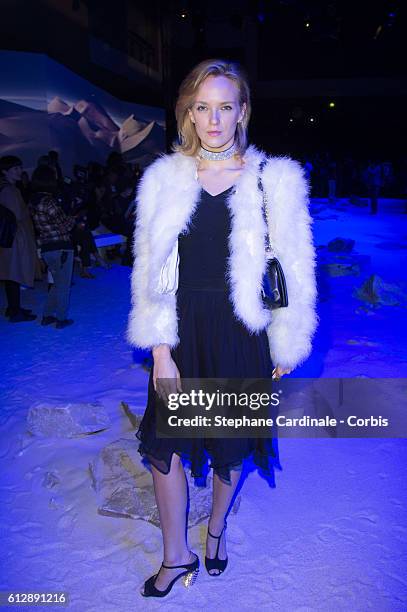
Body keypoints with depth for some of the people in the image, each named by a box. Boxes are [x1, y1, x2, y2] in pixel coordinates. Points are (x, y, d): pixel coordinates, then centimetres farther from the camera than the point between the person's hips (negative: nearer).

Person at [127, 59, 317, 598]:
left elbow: (293, 269, 1)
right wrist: (160, 350, -5)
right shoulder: (164, 179, 0)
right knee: (165, 442, 8)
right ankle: (176, 557, 33)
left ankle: (217, 528, 47)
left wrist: (285, 346, 2)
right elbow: (151, 271, 0)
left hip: (241, 335, -1)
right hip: (182, 333, 2)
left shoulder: (275, 179, -4)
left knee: (233, 442, 15)